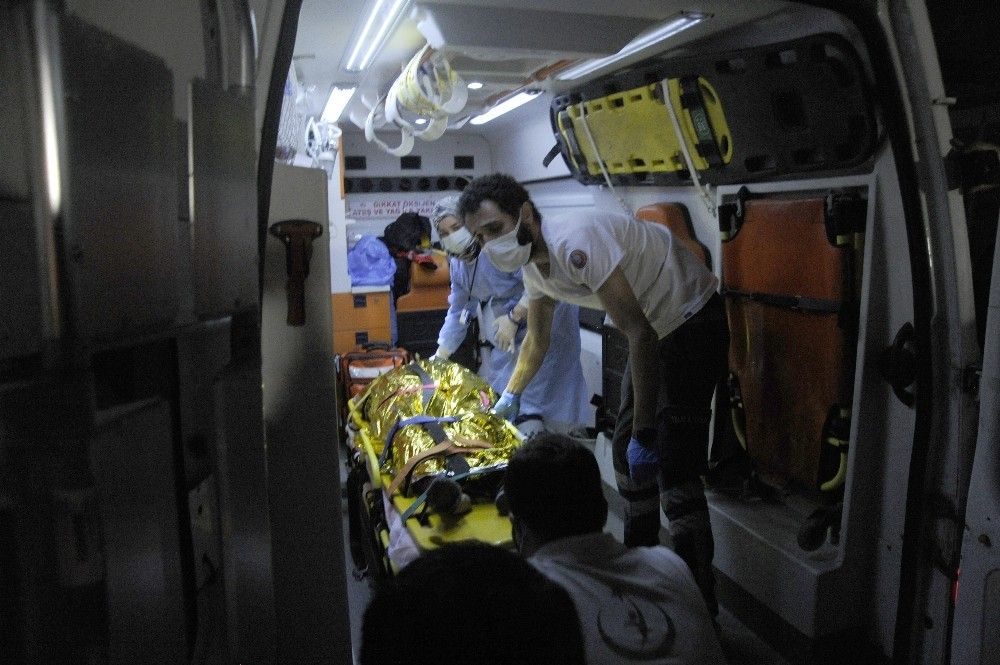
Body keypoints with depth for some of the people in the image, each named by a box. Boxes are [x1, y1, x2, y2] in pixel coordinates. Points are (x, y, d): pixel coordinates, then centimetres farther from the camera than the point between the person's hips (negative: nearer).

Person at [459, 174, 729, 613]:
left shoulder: (574, 243, -31)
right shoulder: (533, 264, -1)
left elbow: (640, 335, -33)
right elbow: (538, 341, 17)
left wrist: (644, 433, -30)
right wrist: (509, 397, 18)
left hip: (694, 325, -9)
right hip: (656, 331, 10)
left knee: (673, 467, -12)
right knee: (626, 450, 16)